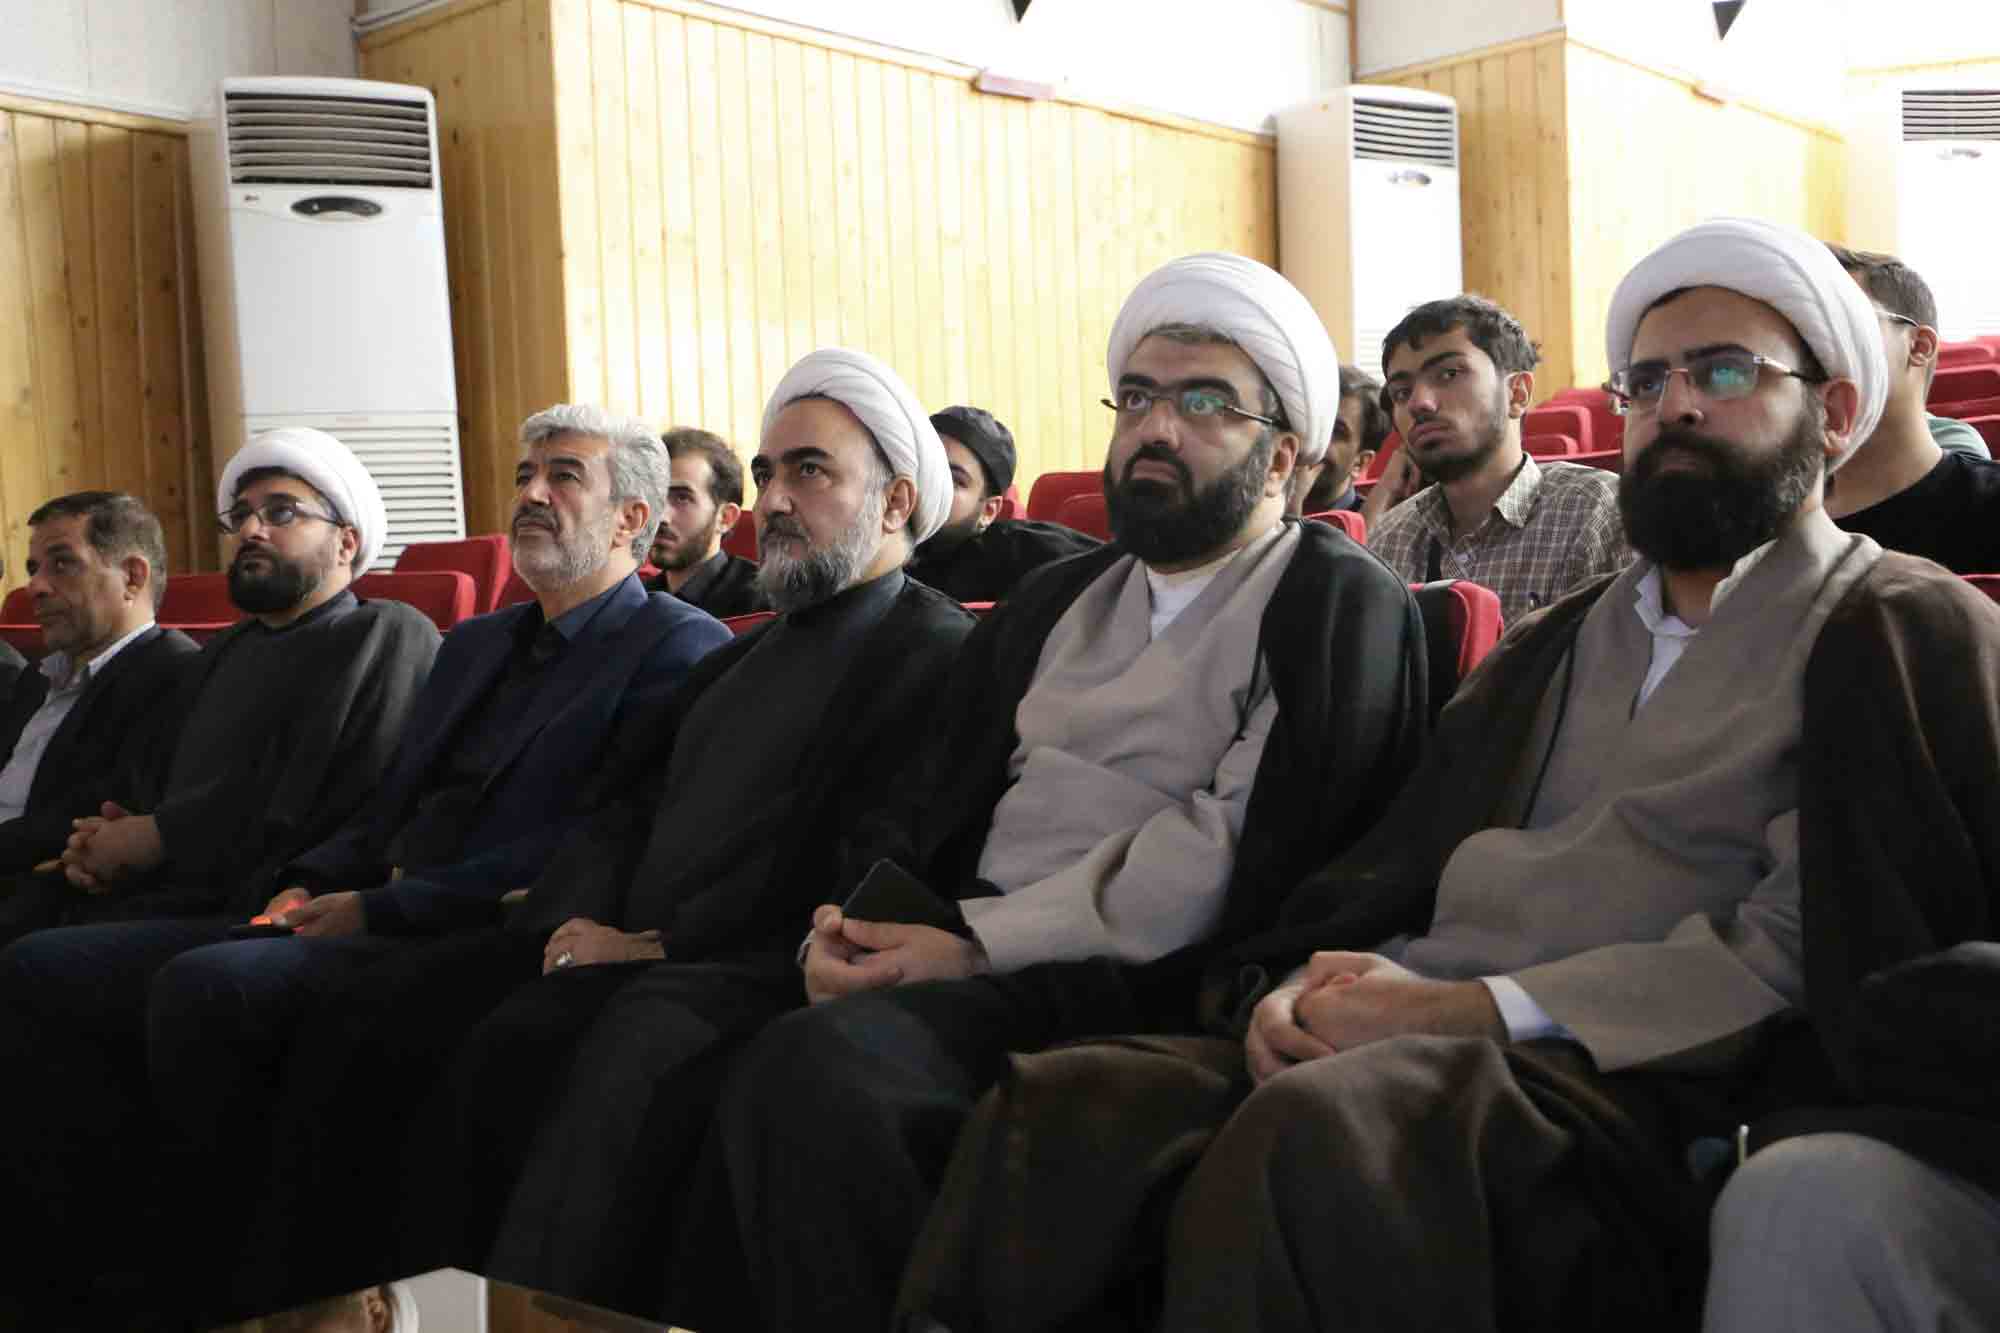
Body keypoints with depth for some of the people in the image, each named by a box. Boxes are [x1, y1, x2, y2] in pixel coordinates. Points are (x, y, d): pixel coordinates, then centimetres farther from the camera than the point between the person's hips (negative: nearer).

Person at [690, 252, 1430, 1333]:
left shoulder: (1341, 604, 2)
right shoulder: (1053, 602, 24)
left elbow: (1239, 850, -11)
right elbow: (928, 806, 18)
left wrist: (978, 945, -13)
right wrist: (854, 926, -3)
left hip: (1127, 982, -6)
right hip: (960, 964, 6)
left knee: (811, 1069, -31)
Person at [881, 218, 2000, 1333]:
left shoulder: (1904, 628, 6)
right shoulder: (1562, 640, 25)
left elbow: (1803, 949, -8)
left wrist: (1475, 1005, -15)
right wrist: (1299, 985, -4)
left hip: (1635, 1081, -5)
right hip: (1416, 1041, 6)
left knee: (1318, 1125, -37)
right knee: (1053, 1104, -20)